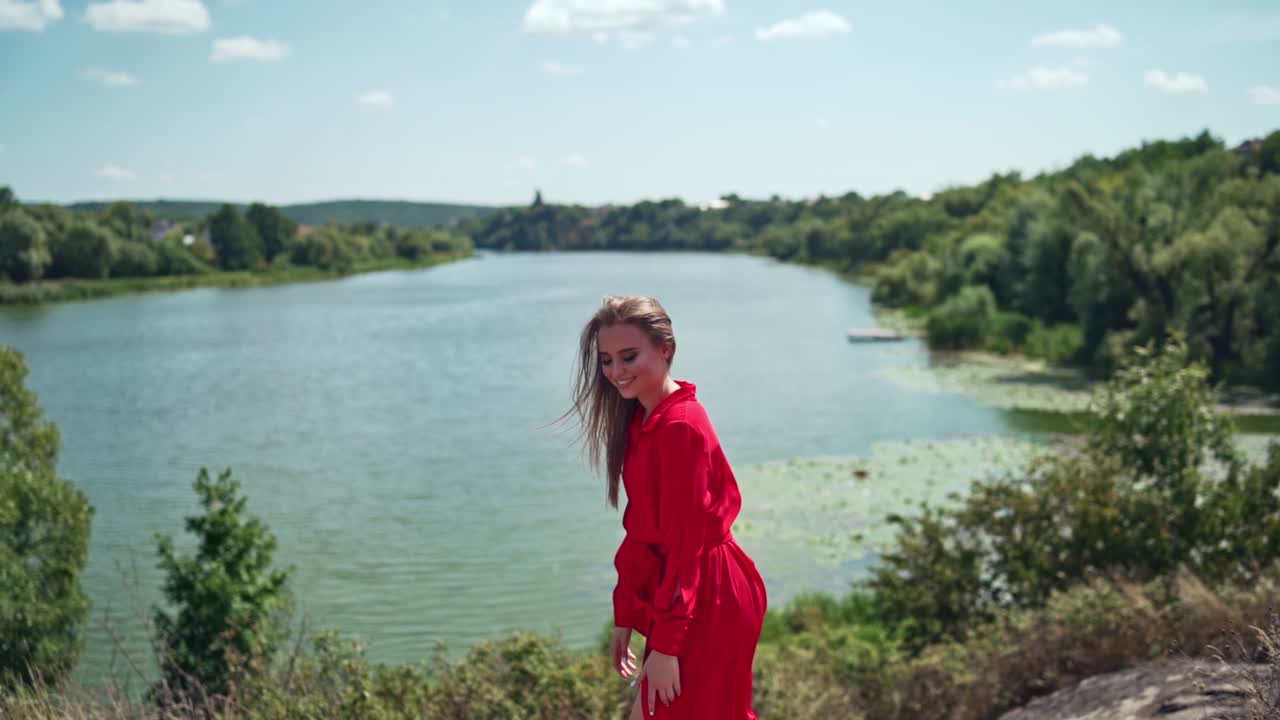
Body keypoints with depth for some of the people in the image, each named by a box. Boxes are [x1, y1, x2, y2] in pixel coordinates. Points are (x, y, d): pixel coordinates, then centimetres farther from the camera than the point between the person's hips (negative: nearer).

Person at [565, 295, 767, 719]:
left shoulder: (681, 426, -21)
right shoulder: (640, 421, 8)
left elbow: (686, 540, -22)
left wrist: (665, 644, -20)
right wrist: (624, 616, 11)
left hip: (705, 605, -9)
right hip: (687, 599, 9)